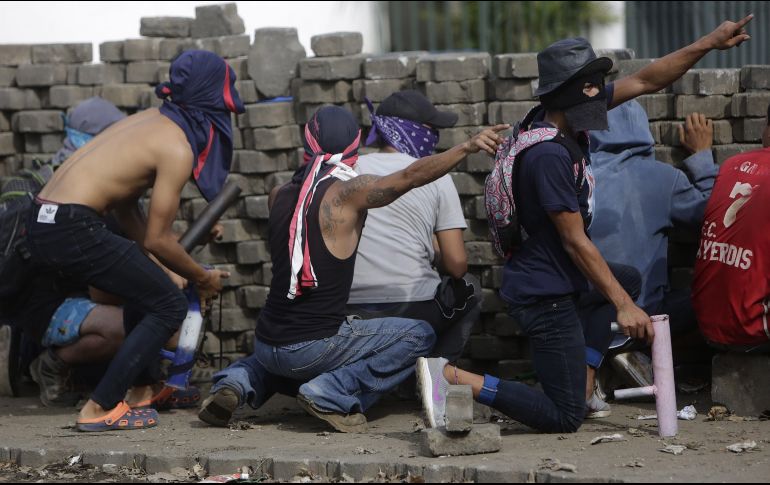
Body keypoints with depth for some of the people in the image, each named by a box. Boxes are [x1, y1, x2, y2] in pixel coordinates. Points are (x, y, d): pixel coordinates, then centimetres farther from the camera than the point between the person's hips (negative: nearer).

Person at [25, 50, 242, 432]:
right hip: (72, 230, -9)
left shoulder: (151, 121, 17)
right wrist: (202, 278, 8)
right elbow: (156, 240, -8)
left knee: (147, 290, 27)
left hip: (43, 224, 9)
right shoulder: (178, 149, -10)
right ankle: (100, 409, -4)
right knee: (169, 306, -1)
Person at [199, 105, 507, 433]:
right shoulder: (347, 193, -10)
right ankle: (332, 394, -9)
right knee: (420, 335, 5)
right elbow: (411, 176, -22)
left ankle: (236, 383, 9)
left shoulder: (280, 197, 7)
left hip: (267, 344, 6)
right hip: (314, 349, -6)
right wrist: (468, 147, -25)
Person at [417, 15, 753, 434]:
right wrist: (623, 305, -19)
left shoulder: (568, 120, 2)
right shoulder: (549, 155, -24)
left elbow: (645, 82, 9)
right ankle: (453, 377, -8)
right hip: (546, 293, -10)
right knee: (565, 418, -6)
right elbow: (575, 241, -21)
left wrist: (709, 44, 4)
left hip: (559, 285, 10)